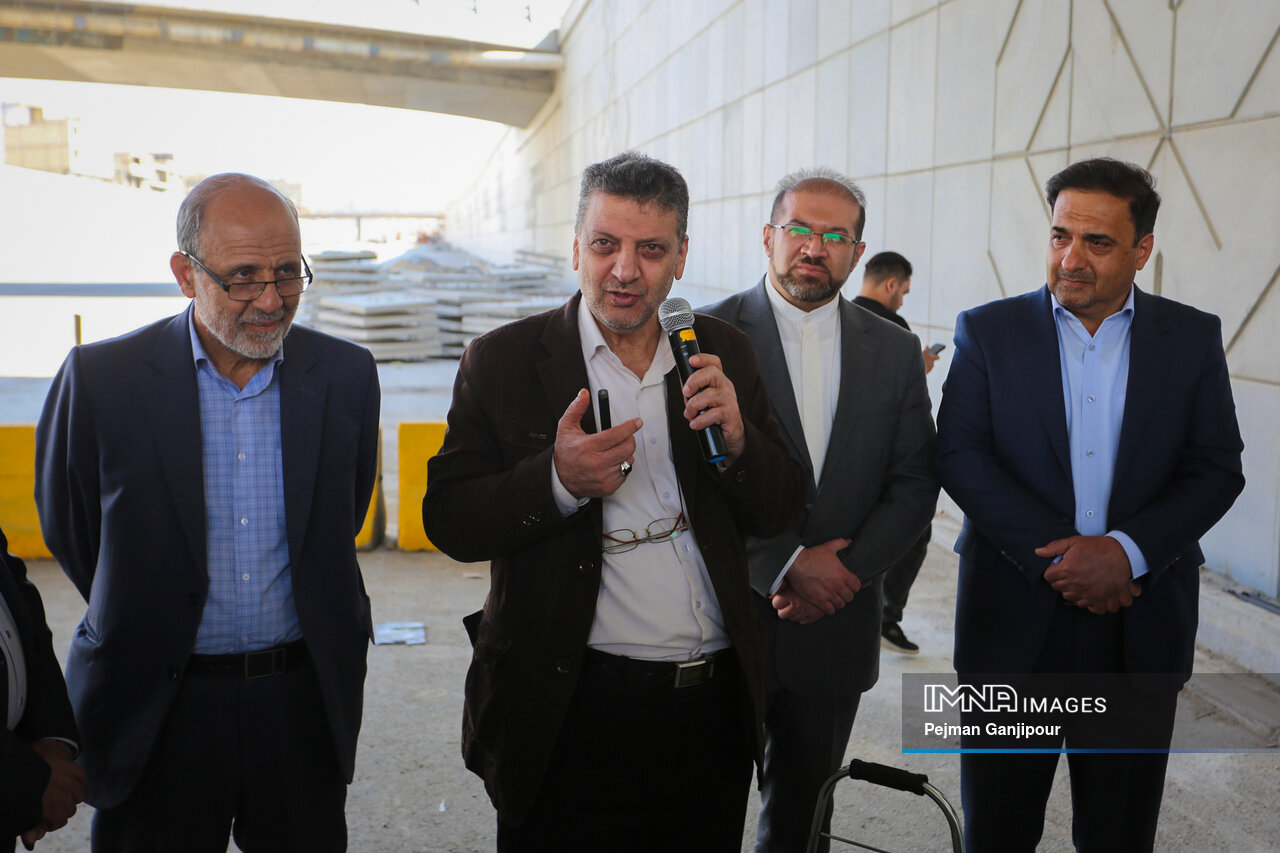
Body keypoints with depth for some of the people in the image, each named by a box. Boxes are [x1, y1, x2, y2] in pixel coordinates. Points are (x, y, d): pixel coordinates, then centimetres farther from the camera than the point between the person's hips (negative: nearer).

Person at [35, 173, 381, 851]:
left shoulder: (346, 375, -3)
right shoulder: (99, 380, -10)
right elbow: (66, 528, 4)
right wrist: (148, 625, 11)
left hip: (304, 697, 2)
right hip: (157, 709, -1)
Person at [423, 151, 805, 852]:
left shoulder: (723, 354, 5)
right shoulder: (501, 361, -4)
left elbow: (778, 512, 5)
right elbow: (447, 520, -7)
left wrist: (736, 443, -16)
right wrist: (559, 481, -24)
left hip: (716, 702, 4)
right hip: (572, 709, -3)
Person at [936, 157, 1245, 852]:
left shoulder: (1193, 338, 3)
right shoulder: (988, 331, 0)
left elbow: (1217, 469, -1)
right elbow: (960, 456, -7)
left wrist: (1126, 551, -17)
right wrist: (1056, 554, -17)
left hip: (1141, 631, 1)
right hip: (1013, 619, -1)